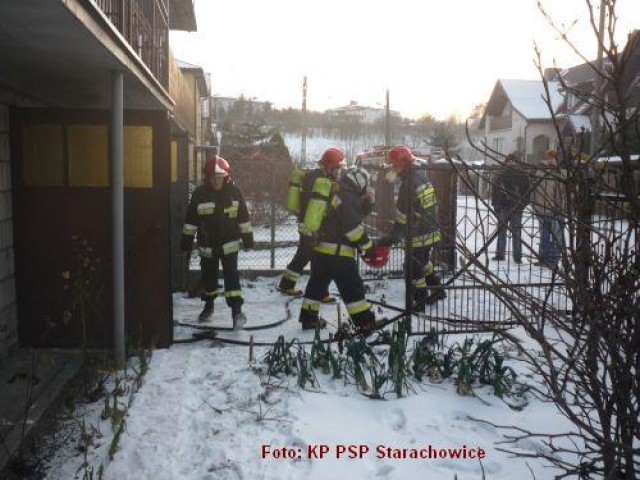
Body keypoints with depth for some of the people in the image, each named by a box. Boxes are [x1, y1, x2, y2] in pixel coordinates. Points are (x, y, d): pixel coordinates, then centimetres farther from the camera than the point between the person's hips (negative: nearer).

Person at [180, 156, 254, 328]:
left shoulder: (234, 192, -6)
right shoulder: (200, 193, -7)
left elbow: (243, 217, 0)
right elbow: (191, 220, -2)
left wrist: (248, 238, 1)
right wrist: (187, 242, -2)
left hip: (229, 243, -2)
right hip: (207, 244, 2)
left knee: (231, 275, -9)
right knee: (208, 276, 15)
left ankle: (237, 310, -8)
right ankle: (209, 305, 36)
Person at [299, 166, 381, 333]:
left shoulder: (337, 194, 16)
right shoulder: (349, 199, -13)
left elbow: (356, 214, 23)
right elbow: (353, 228, -20)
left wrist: (367, 201, 10)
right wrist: (368, 246, -10)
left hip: (319, 249, 9)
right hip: (338, 253, -9)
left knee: (317, 284, 17)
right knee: (353, 288, -3)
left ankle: (308, 318, 24)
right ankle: (365, 323, 0)